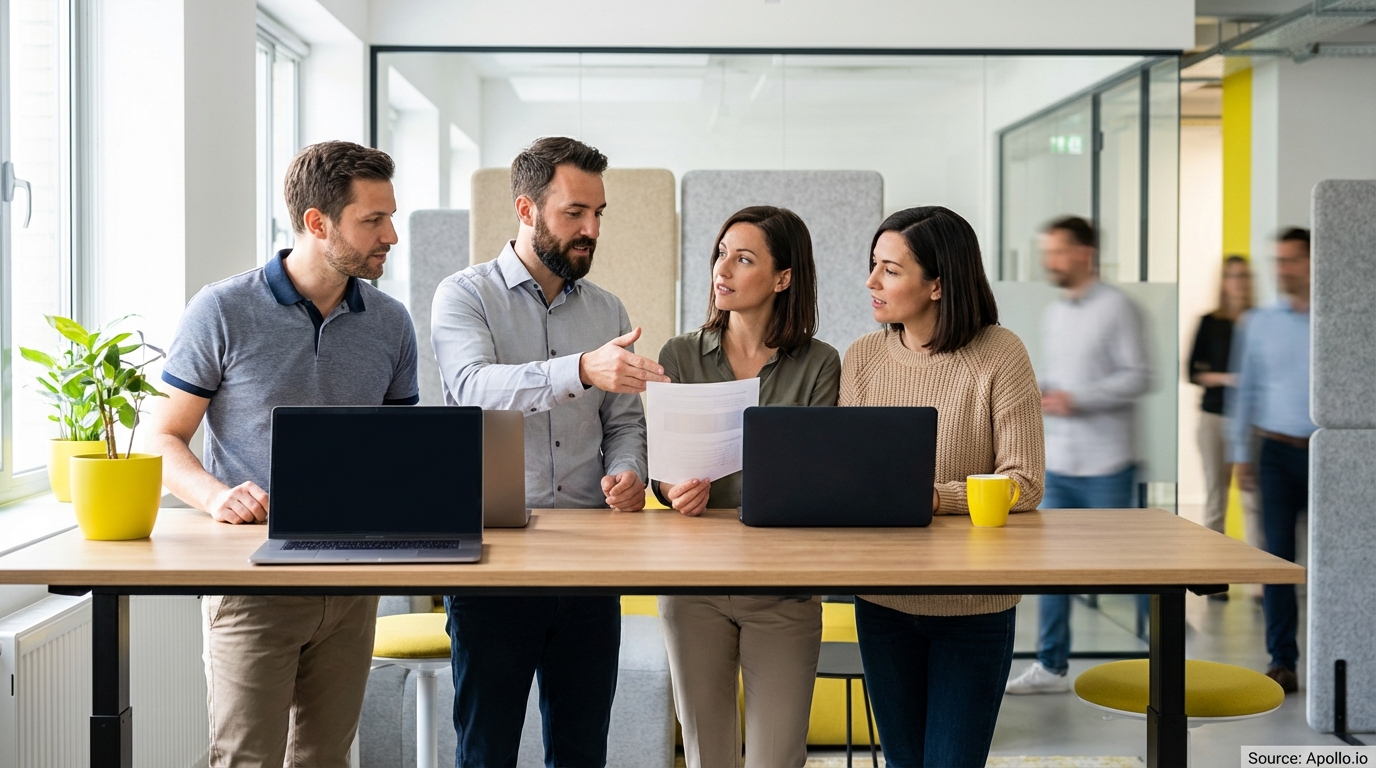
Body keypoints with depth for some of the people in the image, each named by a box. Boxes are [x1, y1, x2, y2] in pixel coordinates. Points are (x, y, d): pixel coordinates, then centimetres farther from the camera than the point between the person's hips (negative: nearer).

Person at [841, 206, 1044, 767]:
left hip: (974, 608, -4)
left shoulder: (1000, 355, -11)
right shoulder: (862, 356, 2)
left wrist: (934, 499, -25)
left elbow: (1024, 484, -14)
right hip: (882, 601, 4)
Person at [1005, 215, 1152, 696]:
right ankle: (1052, 666, 14)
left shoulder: (1115, 307, -8)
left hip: (1104, 463, -7)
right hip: (1057, 462, 7)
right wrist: (1042, 392, 1)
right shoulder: (1053, 314, 14)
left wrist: (1075, 400, -18)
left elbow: (1138, 377, -12)